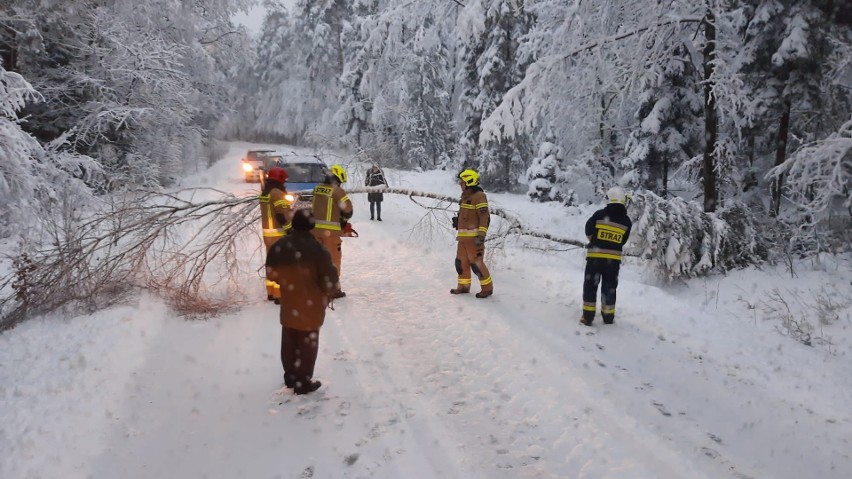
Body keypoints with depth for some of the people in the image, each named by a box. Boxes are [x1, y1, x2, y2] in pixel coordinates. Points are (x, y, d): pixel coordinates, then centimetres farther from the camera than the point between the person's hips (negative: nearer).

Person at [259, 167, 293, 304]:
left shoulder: (264, 193, 12)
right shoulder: (277, 193, -17)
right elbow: (283, 215, -21)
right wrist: (290, 229, -15)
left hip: (267, 233, 9)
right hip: (278, 233, -9)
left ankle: (271, 292, 24)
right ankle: (279, 294, -4)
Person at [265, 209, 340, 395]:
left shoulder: (279, 246, -5)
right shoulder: (316, 249, -21)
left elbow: (271, 271, 5)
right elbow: (329, 278, -20)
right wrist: (329, 293, 0)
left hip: (288, 304, 6)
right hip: (310, 306, -5)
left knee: (289, 341, 20)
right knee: (307, 343, 7)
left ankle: (290, 376, 35)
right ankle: (303, 382, 15)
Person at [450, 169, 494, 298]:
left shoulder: (479, 196, -12)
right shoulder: (465, 196, 17)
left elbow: (484, 217, -18)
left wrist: (481, 235, -24)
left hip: (474, 237, -9)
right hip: (463, 236, 9)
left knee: (476, 263, -7)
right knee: (461, 262, 12)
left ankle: (487, 288, 4)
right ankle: (463, 286, 24)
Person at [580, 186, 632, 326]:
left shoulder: (599, 215, -9)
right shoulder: (627, 221, -2)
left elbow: (588, 232, -1)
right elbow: (623, 241, 7)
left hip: (594, 256, -2)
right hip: (613, 258, 2)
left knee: (590, 286, 7)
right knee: (609, 288, 15)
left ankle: (588, 317, 5)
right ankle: (608, 317, 22)